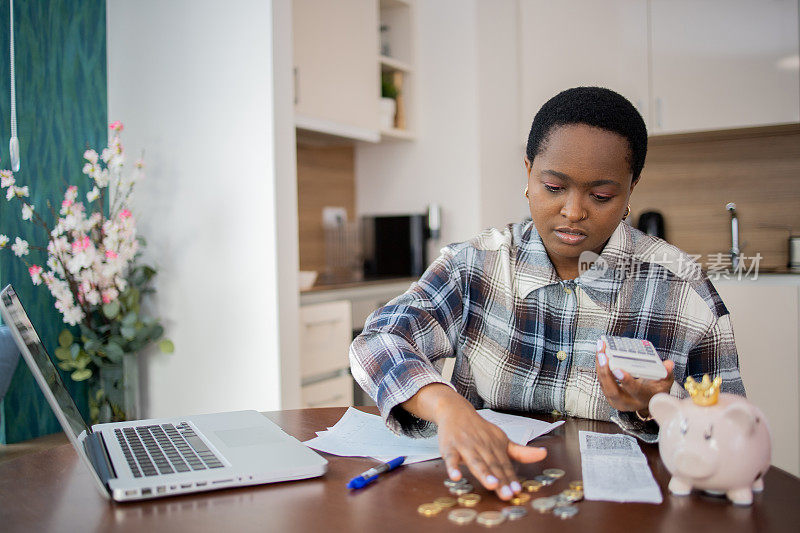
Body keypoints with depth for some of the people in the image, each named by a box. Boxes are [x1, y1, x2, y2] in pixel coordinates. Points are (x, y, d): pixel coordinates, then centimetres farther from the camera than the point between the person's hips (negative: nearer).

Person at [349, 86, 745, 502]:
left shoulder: (681, 288, -4)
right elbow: (378, 342, -12)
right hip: (485, 490, -1)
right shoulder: (474, 264, -1)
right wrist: (448, 406, -32)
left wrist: (655, 409, -20)